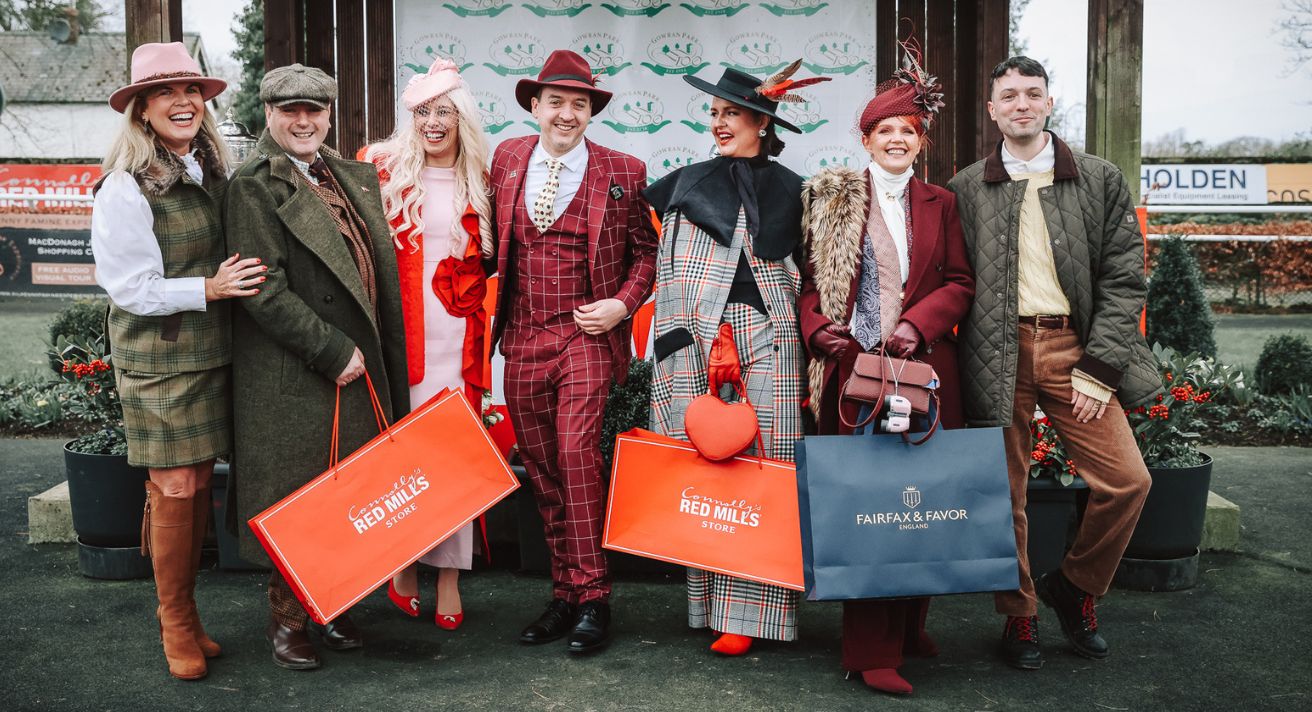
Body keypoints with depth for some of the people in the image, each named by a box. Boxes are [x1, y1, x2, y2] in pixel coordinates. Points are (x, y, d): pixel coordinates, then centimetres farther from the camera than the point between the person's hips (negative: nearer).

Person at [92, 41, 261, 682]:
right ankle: (177, 622, 15)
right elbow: (134, 289, -14)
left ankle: (183, 610, 25)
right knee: (174, 490, -1)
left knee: (199, 484, 11)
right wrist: (210, 288, -20)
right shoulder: (125, 190, -12)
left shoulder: (210, 175, 8)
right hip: (158, 361, -6)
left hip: (210, 355, 6)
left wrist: (230, 281, 3)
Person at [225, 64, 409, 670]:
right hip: (291, 378, -6)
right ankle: (287, 616, 19)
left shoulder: (357, 177, 14)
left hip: (359, 364, 6)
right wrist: (332, 351, -16)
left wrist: (372, 354, 9)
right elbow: (264, 290, -14)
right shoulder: (252, 187, -6)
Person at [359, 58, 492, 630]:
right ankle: (403, 565, 16)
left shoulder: (479, 182, 10)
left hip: (457, 335, 2)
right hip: (399, 332, -1)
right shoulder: (383, 169, 3)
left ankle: (449, 574, 10)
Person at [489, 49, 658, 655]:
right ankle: (564, 593, 18)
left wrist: (623, 304, -8)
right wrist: (498, 306, 6)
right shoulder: (506, 158, 9)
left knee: (576, 452, -17)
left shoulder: (623, 172, -1)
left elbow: (646, 250, 6)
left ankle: (592, 598, -6)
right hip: (522, 337, 4)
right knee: (541, 469, 7)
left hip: (587, 336, -4)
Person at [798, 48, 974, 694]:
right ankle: (871, 650, 0)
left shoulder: (939, 204, 14)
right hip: (853, 366, -2)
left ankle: (909, 626, 22)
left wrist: (919, 323, -8)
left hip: (922, 367, 3)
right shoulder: (832, 198, 9)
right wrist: (815, 326, -9)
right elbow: (808, 276, 8)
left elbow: (959, 283, 9)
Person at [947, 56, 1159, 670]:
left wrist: (1097, 369, -6)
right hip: (998, 355, 0)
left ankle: (1073, 588, 18)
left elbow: (1124, 276, 3)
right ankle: (1019, 616, 22)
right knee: (1004, 492, 3)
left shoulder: (1100, 181, 7)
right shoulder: (966, 190, 8)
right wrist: (964, 363, -3)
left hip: (1074, 347, 1)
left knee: (1126, 480, -7)